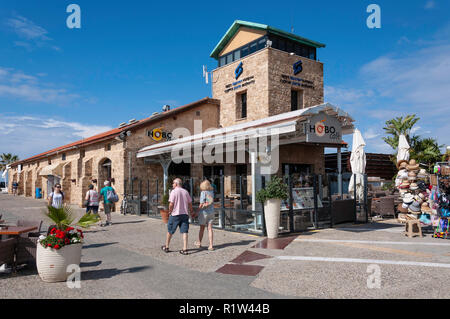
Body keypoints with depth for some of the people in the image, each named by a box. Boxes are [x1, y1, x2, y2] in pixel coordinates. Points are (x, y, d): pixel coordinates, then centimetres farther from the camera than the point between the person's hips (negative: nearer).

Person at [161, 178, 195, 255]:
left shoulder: (174, 192, -8)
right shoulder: (185, 192, 7)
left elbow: (171, 204, -13)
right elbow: (190, 204, 9)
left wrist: (170, 212, 4)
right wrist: (192, 212, 21)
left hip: (175, 214, -4)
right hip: (185, 214, 4)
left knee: (170, 231, 11)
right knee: (184, 232, 3)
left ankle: (166, 247, 24)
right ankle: (185, 249, -1)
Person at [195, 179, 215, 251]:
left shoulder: (203, 192, -12)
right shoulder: (212, 192, 5)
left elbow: (202, 204, -17)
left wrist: (200, 207, 0)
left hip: (204, 212, -4)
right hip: (211, 212, 4)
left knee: (202, 228, 11)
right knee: (210, 228, 4)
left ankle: (199, 243, 29)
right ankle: (211, 245, -2)